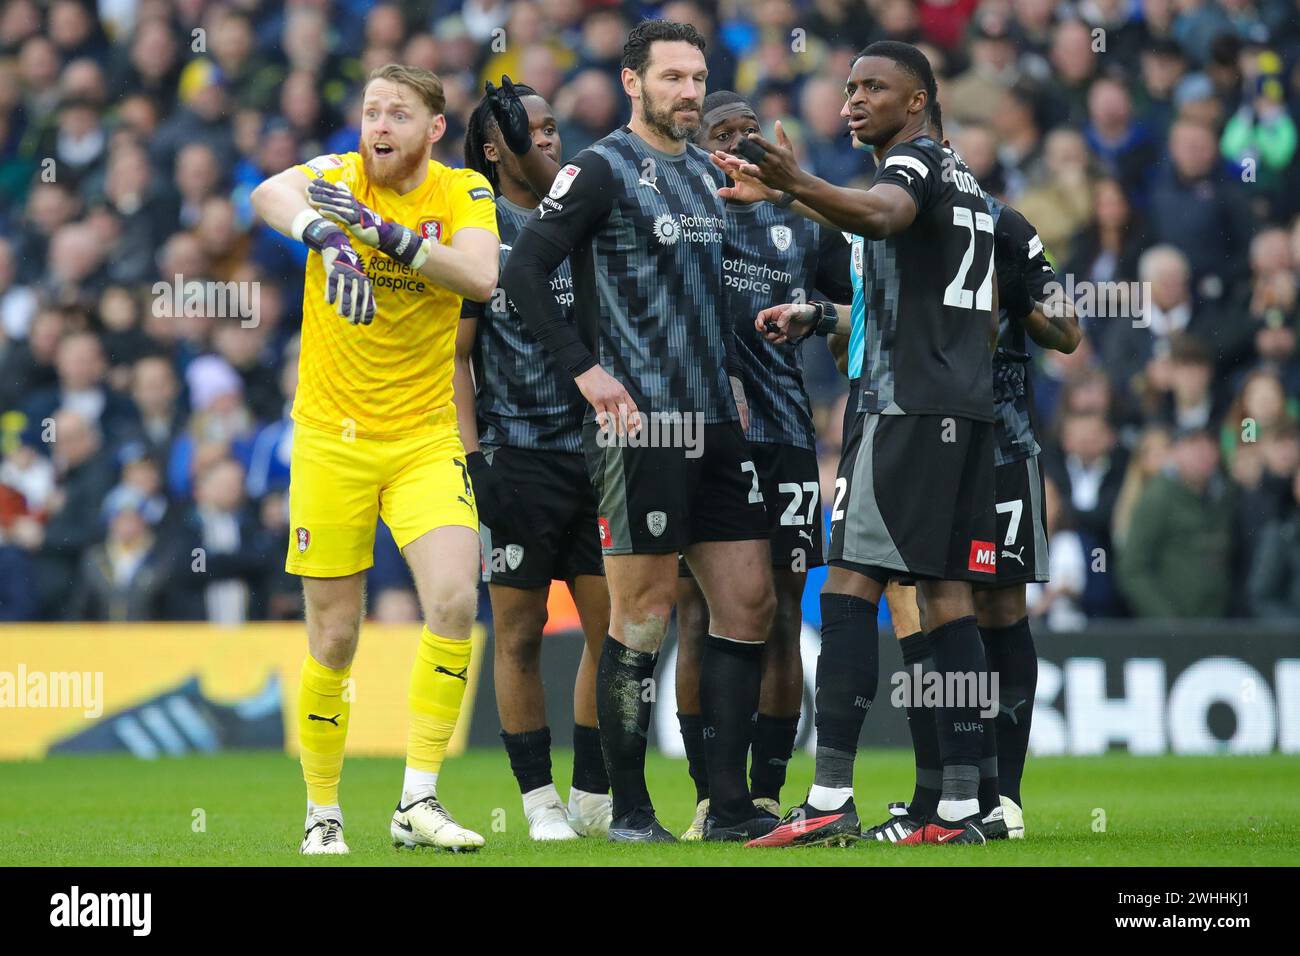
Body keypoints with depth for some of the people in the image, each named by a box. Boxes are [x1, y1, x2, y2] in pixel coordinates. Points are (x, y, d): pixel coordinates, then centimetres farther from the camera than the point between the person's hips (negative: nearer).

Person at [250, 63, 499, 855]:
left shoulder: (463, 193, 0)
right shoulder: (340, 176, -3)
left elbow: (483, 278, -20)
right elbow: (270, 196, -25)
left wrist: (385, 232, -30)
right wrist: (322, 235, -46)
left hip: (426, 439, 1)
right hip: (331, 436, -1)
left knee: (455, 599, -20)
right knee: (334, 642, 2)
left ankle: (418, 800, -13)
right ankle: (323, 814, 18)